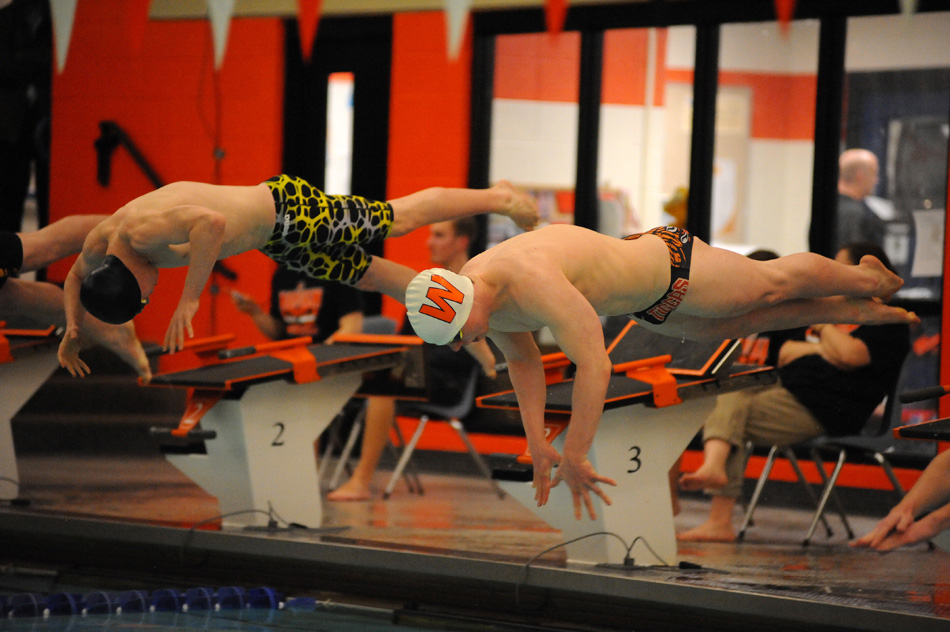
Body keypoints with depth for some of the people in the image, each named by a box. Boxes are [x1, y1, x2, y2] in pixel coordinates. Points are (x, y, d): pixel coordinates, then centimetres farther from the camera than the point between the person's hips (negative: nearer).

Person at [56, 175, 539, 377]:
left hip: (289, 211, -8)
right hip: (278, 240, 8)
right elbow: (75, 279, 16)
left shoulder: (143, 233, -36)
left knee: (402, 218, 8)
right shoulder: (98, 243, -8)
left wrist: (190, 299, -45)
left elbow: (212, 221, -51)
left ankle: (496, 198, 27)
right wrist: (72, 330, 2)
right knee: (373, 276, 18)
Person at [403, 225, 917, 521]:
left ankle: (866, 278, 45)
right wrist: (537, 444, -4)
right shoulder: (464, 295, -17)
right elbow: (523, 360, 1)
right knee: (737, 325, 27)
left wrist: (574, 455, -44)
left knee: (777, 282, 17)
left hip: (670, 265, -8)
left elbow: (595, 364, -47)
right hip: (645, 302, 8)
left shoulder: (533, 284, -45)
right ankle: (853, 312, 48)